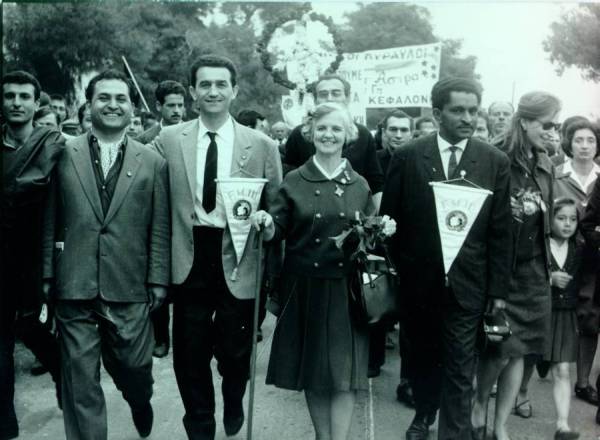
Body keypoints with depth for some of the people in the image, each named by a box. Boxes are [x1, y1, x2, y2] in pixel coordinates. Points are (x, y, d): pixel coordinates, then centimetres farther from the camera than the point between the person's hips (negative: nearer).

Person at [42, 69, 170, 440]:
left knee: (135, 369, 10)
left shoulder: (153, 162, 4)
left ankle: (141, 404, 44)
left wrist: (158, 281, 0)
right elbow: (50, 222, 5)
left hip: (130, 289, 0)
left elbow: (160, 228, 4)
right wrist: (47, 275, 2)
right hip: (74, 288, 0)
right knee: (81, 381, 5)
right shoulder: (64, 154, 4)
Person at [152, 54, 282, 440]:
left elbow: (276, 209, 4)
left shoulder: (262, 146, -2)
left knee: (235, 351, 14)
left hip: (238, 261, -1)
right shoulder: (168, 140, 1)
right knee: (190, 353, 11)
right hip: (189, 260, 1)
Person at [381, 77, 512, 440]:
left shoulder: (496, 161, -2)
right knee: (422, 358, 18)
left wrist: (498, 289, -1)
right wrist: (399, 269, -1)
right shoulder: (407, 156, -4)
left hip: (466, 284, -1)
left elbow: (500, 232, -1)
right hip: (418, 281, 1)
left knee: (460, 371, 3)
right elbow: (389, 219, 1)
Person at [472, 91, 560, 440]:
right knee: (502, 347, -4)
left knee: (521, 348, 6)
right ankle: (480, 405, 25)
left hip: (533, 270, 6)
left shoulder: (546, 166, 8)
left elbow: (546, 217, 15)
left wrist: (547, 262, 13)